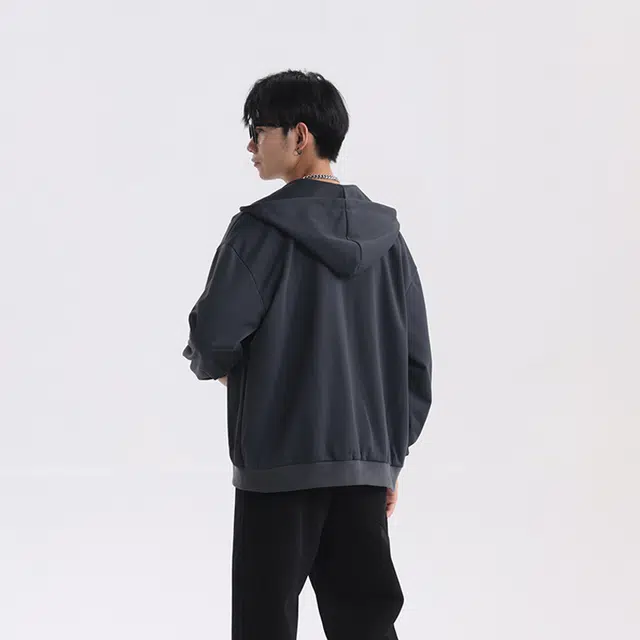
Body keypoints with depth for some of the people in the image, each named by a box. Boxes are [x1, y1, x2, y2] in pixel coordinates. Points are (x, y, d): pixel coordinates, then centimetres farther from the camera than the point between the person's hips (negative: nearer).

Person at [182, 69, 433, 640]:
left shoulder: (262, 229, -9)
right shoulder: (384, 234, 8)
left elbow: (214, 335, -13)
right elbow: (416, 362, 9)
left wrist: (212, 365, 11)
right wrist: (392, 457, 16)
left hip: (279, 464, -5)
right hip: (364, 465, 5)